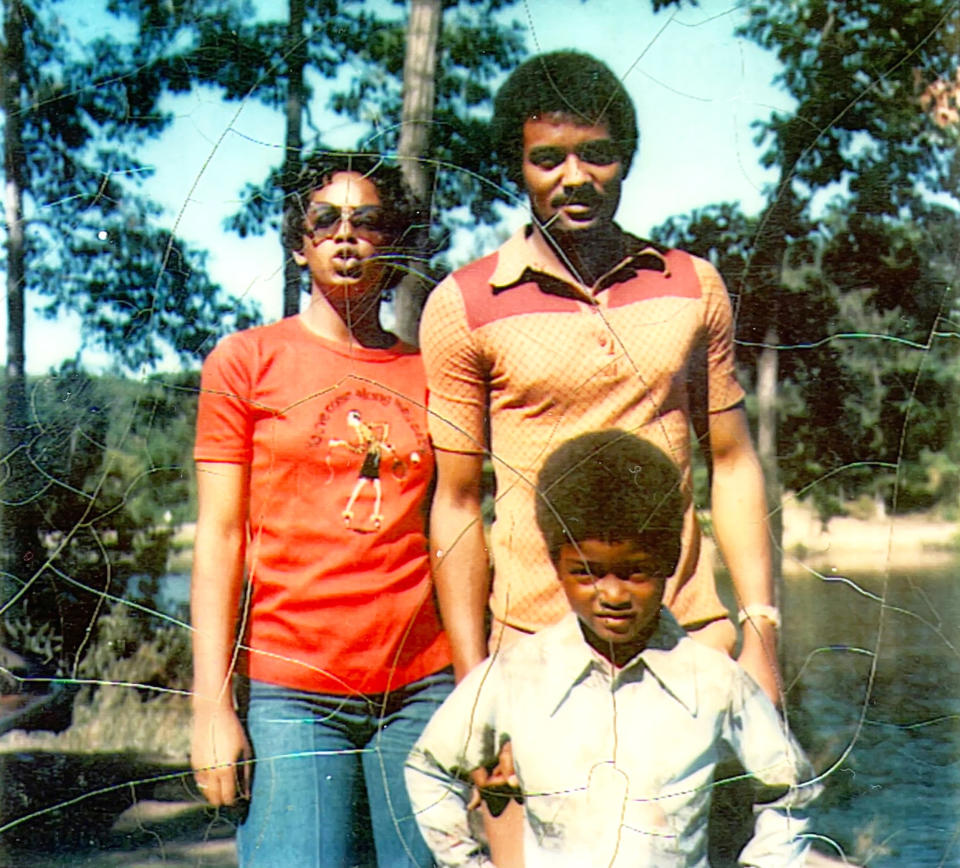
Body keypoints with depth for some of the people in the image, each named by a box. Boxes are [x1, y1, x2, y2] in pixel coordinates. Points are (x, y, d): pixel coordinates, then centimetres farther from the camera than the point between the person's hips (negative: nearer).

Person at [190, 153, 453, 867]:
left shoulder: (426, 375, 11)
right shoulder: (247, 360, 5)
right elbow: (219, 538, 1)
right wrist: (212, 704, -5)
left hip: (420, 687, 3)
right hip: (292, 689, -2)